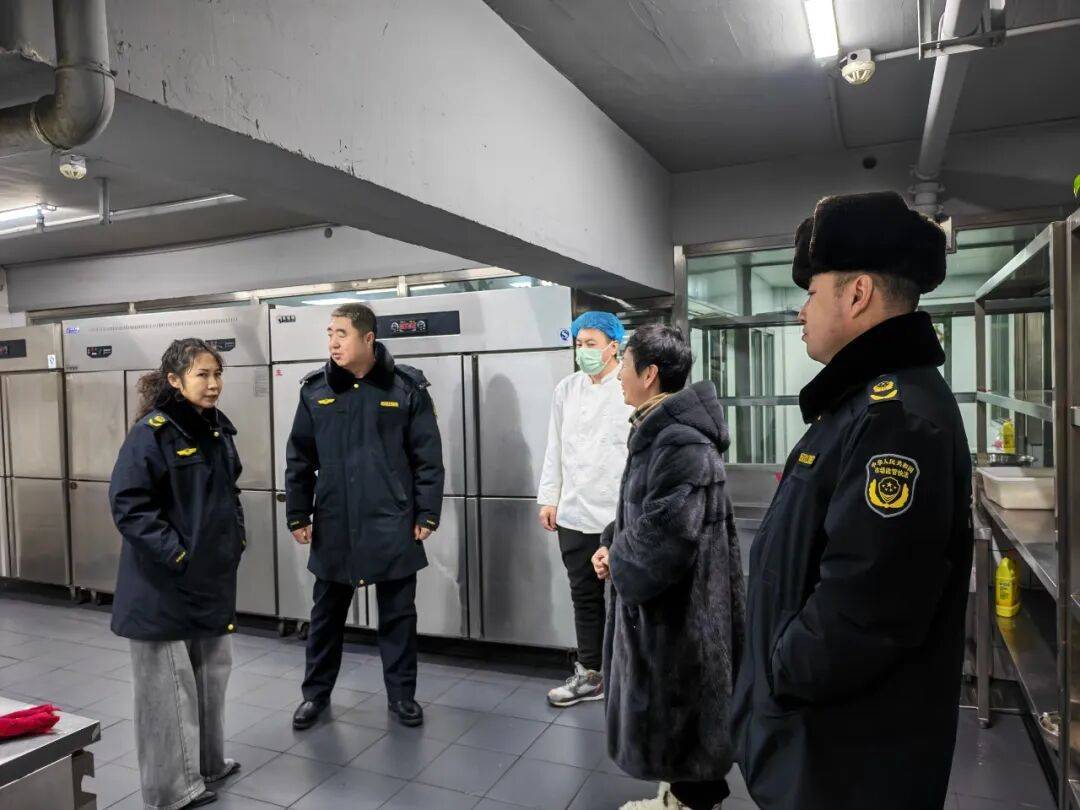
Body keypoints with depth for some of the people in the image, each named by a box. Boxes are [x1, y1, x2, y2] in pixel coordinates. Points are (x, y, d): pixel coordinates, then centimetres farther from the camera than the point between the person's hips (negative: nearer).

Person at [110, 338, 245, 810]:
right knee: (170, 681, 5)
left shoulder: (217, 427, 7)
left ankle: (208, 763, 39)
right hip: (165, 581, -8)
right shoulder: (152, 432, -17)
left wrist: (237, 535, 7)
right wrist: (175, 553, -21)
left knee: (212, 671, 19)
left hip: (214, 574, 8)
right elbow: (127, 503, -20)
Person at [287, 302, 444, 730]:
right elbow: (299, 459, 6)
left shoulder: (407, 386, -6)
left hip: (392, 523, -2)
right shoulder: (315, 390, 2)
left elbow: (428, 457, -4)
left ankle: (401, 693, 27)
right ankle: (316, 692, 34)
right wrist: (298, 515, 4)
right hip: (333, 524, 2)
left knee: (398, 613, 11)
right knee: (327, 613, 16)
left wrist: (427, 513, -6)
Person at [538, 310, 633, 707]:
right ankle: (589, 675, 33)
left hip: (621, 515, -5)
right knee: (584, 597, 17)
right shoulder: (566, 389, 7)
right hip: (574, 514, 5)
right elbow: (555, 447, 11)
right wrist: (549, 498, 10)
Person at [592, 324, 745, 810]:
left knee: (681, 707, 9)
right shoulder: (656, 431, 8)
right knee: (662, 705, 22)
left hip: (678, 606, -10)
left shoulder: (681, 442, -25)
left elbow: (668, 535, -28)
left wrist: (618, 562, -12)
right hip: (655, 597, 10)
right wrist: (613, 545, 2)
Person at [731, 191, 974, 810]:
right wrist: (780, 675, 12)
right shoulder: (868, 400, 9)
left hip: (853, 758, -9)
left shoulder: (897, 416, -27)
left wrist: (780, 677, -16)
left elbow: (861, 612, -33)